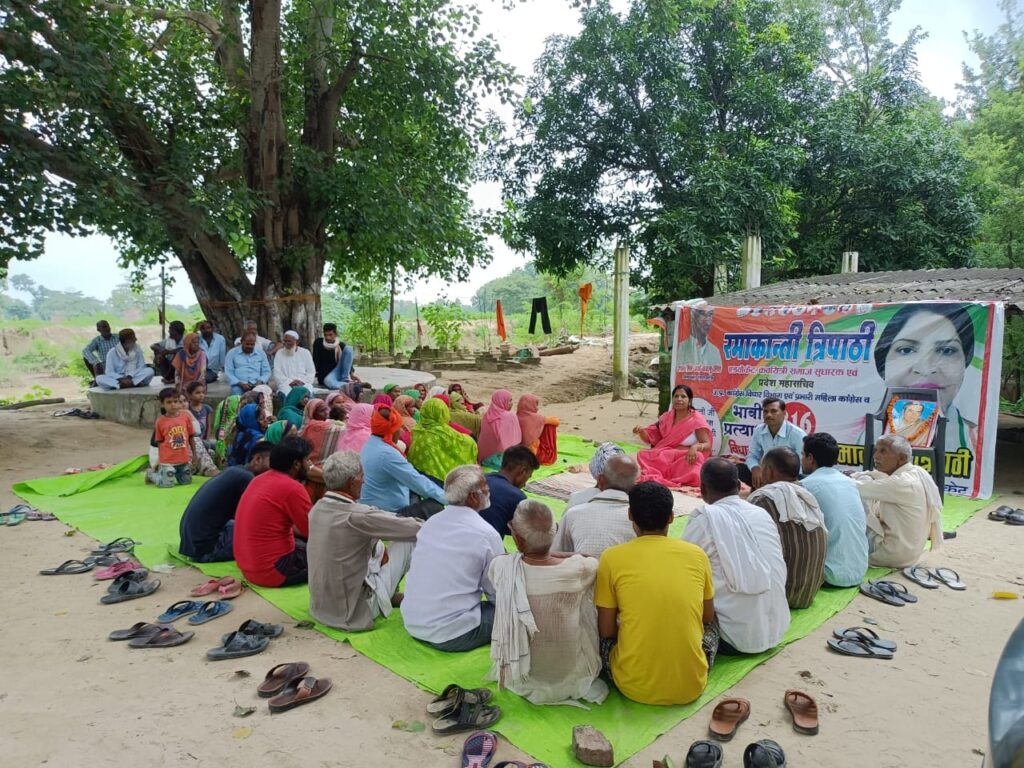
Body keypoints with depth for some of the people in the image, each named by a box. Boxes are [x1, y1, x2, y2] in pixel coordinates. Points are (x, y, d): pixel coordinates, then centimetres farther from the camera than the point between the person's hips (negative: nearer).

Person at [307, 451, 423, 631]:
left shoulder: (317, 508, -4)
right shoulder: (357, 516, -27)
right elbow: (415, 530, -19)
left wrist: (378, 549, 5)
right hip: (354, 613, -7)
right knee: (409, 542, -1)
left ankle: (390, 594, 27)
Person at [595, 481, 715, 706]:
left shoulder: (612, 557, -8)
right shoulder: (696, 554, -2)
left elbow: (606, 631, -1)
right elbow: (707, 618, 12)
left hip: (635, 687, -2)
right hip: (691, 686, 2)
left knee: (605, 639, 27)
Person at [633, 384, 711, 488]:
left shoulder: (696, 419, -1)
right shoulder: (666, 417, 11)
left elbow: (707, 445, -6)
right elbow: (651, 439, 12)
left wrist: (695, 447, -29)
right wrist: (641, 431, -10)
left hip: (686, 459, -3)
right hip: (664, 457, 3)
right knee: (643, 455, -23)